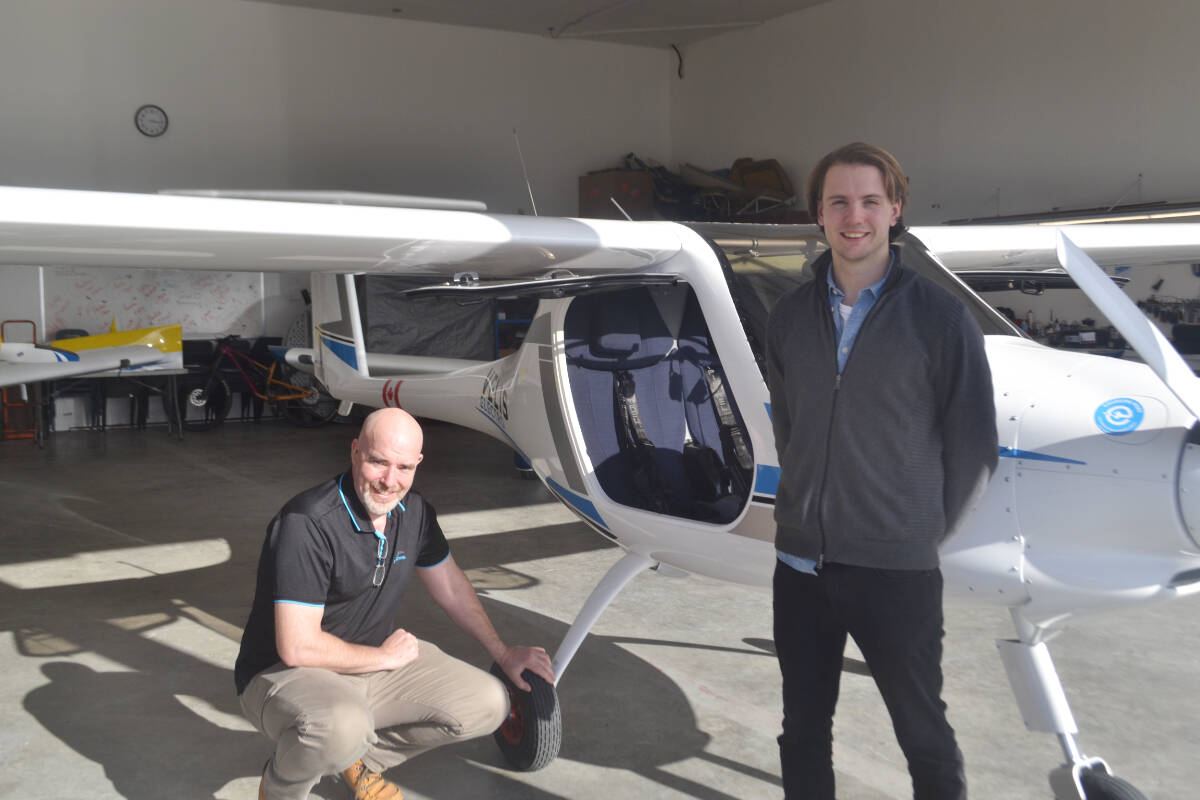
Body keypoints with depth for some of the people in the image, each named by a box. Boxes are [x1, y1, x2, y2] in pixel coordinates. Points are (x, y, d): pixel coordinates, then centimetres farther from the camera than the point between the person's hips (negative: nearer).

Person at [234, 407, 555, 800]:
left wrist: (503, 653, 17)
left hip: (374, 661, 7)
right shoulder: (308, 524, -27)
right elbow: (298, 647, -28)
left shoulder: (414, 513, -2)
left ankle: (362, 757, 14)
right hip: (286, 671, -7)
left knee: (487, 704, -5)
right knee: (341, 728, -40)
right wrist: (386, 656, -14)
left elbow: (451, 587, 14)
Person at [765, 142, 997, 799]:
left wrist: (927, 530, 1)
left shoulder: (939, 317, -7)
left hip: (896, 569, -3)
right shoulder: (789, 316, 4)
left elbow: (973, 446, -3)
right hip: (800, 561, 4)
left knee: (923, 733, 11)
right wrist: (808, 504, 11)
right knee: (803, 729, 17)